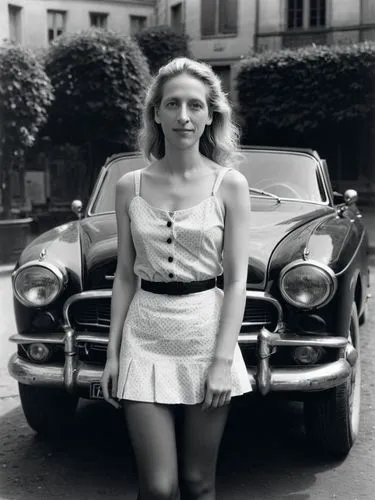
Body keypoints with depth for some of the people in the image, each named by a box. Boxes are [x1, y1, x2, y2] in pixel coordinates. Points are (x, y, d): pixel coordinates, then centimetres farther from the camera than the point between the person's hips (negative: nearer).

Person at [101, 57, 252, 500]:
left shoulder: (229, 184, -2)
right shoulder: (130, 186, 4)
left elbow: (236, 280, -3)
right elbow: (125, 276, 8)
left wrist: (223, 360, -10)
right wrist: (112, 354, 5)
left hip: (207, 334, -1)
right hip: (145, 338, 1)